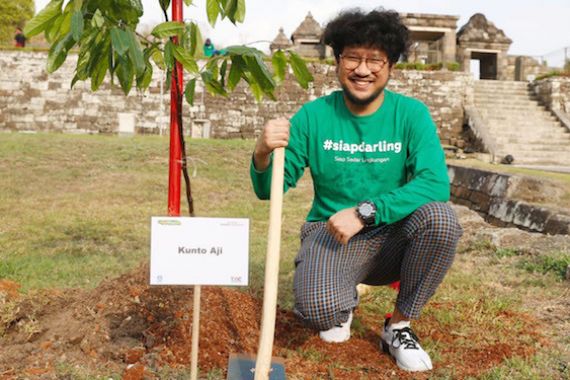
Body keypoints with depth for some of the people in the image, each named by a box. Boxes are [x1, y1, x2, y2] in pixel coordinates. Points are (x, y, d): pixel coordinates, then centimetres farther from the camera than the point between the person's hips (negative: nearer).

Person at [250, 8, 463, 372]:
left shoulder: (412, 114, -7)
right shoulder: (313, 116, -7)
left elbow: (436, 183, -22)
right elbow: (269, 191, -6)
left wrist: (364, 212, -30)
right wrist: (263, 154, -29)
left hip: (394, 237, 2)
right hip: (331, 233, -1)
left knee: (441, 218, -29)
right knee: (319, 309, -30)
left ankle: (399, 326, -4)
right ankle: (344, 304, 13)